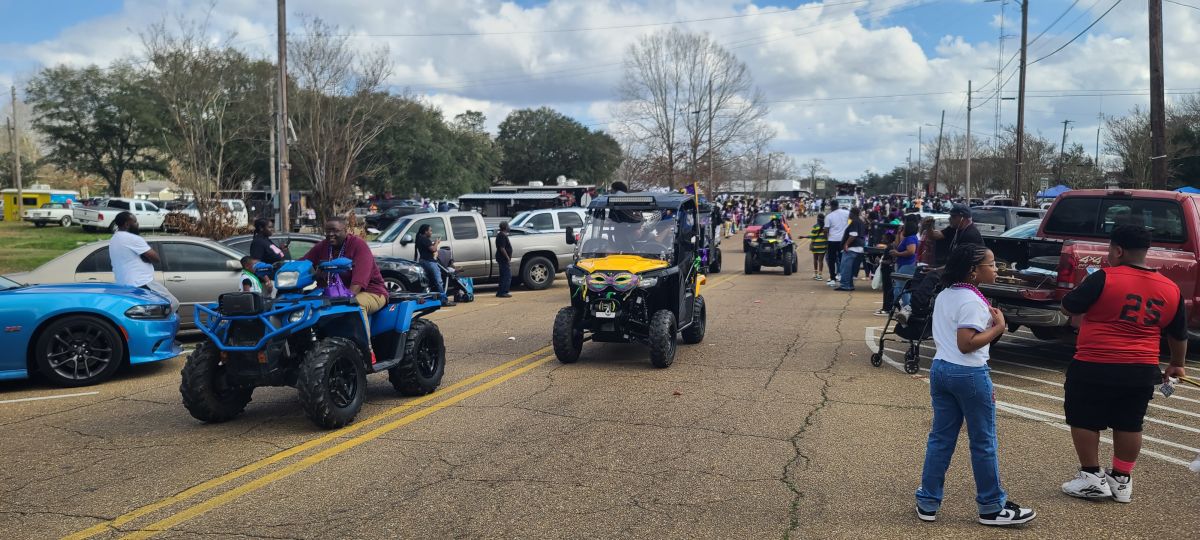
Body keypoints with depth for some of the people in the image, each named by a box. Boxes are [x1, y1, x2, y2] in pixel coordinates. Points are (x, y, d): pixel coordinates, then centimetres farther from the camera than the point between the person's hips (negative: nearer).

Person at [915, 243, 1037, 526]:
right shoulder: (972, 301, -17)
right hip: (969, 374, -8)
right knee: (983, 442, 5)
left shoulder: (943, 296, 11)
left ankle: (928, 503, 14)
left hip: (940, 369, 8)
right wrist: (998, 327, -16)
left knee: (940, 437, 11)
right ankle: (991, 507, 16)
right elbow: (966, 344, -23)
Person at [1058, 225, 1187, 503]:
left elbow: (1067, 307, -7)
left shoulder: (1105, 279, -15)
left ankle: (1093, 477, 14)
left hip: (1095, 368, -5)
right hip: (1142, 371, 5)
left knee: (1084, 420, 10)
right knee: (1129, 425, 17)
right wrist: (1176, 365, 33)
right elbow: (1179, 335, 16)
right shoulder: (1171, 288, 4)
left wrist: (1089, 286, 12)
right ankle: (1122, 480, 25)